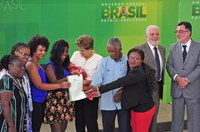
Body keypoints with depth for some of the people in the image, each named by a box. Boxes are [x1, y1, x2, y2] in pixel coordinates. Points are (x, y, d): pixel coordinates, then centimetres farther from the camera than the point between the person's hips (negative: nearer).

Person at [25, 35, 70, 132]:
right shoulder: (31, 65, -12)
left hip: (40, 102, 9)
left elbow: (42, 83, 11)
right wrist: (60, 85, -20)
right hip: (35, 102, -9)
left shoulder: (37, 64, 15)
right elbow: (39, 85, -17)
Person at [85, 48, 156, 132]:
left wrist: (98, 89, -31)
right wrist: (122, 90, -5)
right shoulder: (133, 70, 5)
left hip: (144, 109, -9)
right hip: (135, 107, 9)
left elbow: (119, 82, -30)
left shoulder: (138, 73, -25)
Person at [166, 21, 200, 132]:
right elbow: (169, 65, 3)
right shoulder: (173, 47, 9)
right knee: (176, 119, 9)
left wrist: (187, 79, -16)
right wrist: (177, 77, -15)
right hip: (177, 89, 3)